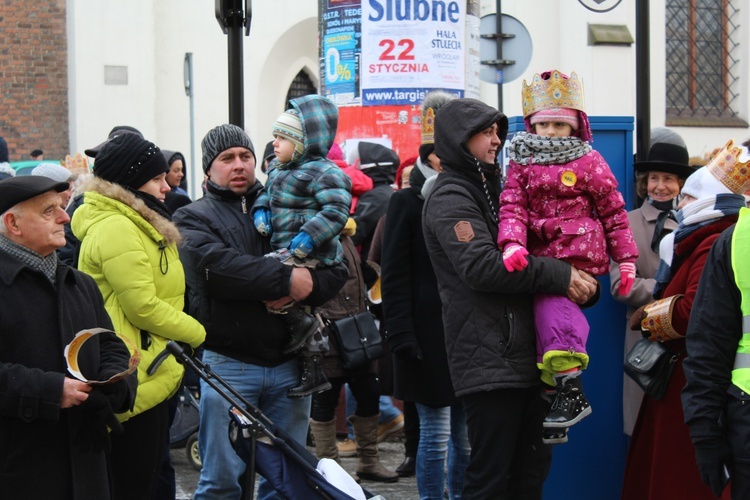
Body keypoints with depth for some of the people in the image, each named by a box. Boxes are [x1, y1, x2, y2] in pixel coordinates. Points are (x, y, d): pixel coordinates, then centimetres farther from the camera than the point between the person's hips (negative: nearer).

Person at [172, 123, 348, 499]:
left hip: (288, 363, 4)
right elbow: (217, 266, -18)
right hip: (228, 365, -4)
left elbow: (337, 268, 6)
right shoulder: (194, 218, 5)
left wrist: (308, 286, -15)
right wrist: (286, 279, -20)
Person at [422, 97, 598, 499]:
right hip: (488, 361, -10)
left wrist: (577, 282, 8)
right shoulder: (451, 198, -8)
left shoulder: (490, 190, 22)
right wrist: (557, 275, -19)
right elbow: (481, 265, -21)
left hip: (523, 356, 10)